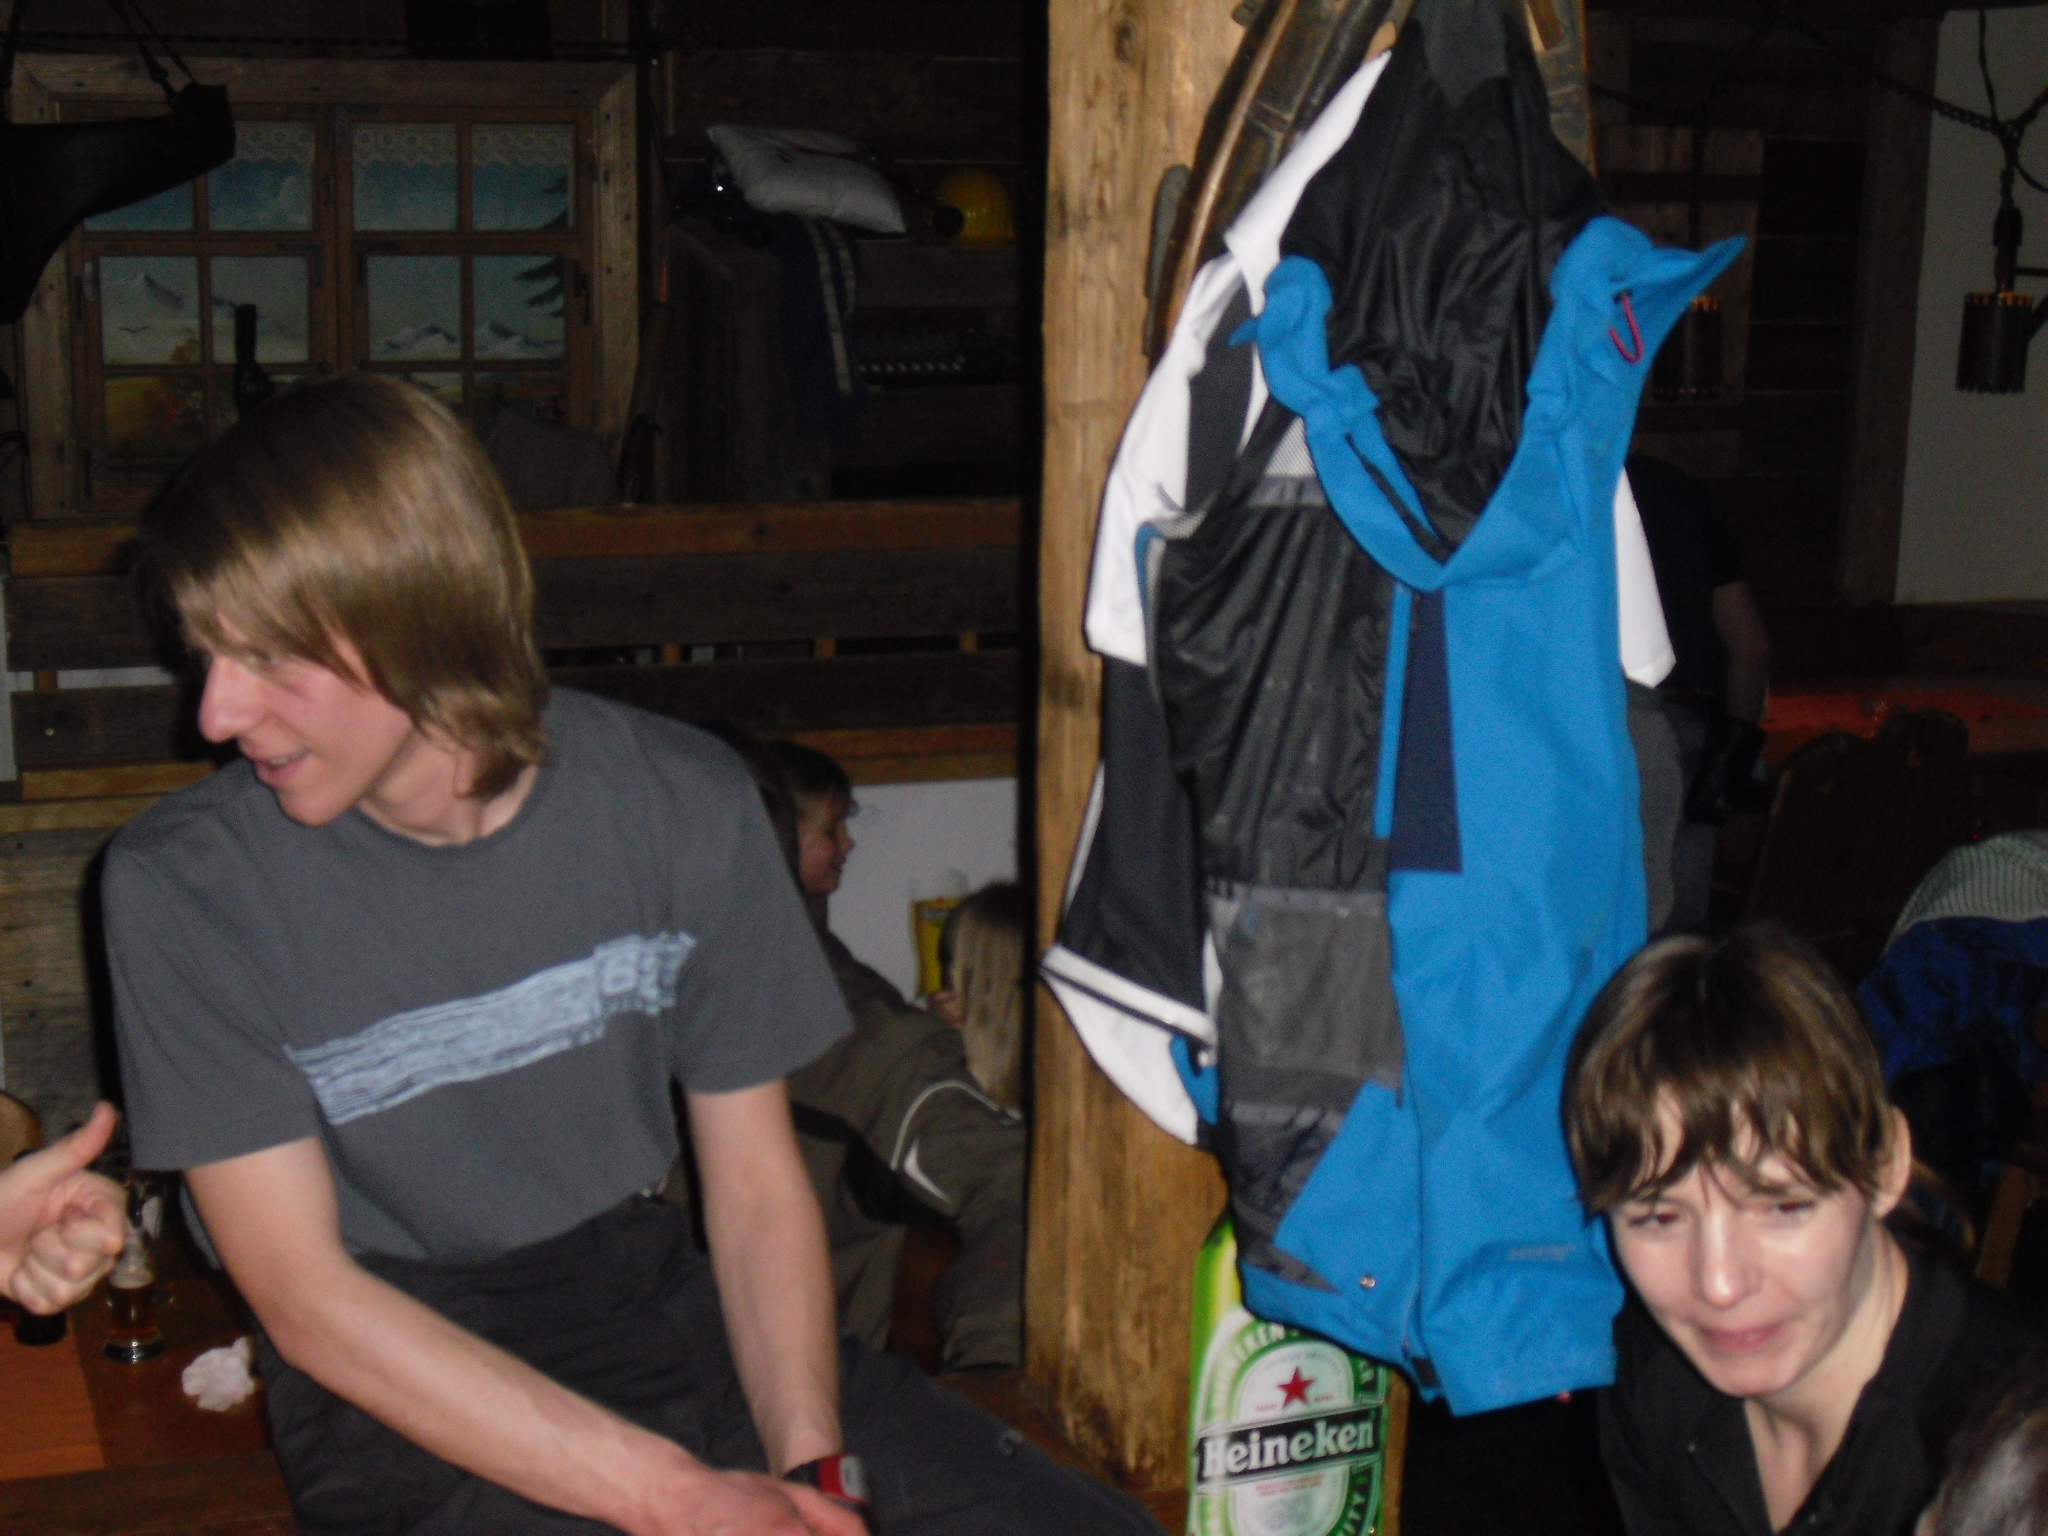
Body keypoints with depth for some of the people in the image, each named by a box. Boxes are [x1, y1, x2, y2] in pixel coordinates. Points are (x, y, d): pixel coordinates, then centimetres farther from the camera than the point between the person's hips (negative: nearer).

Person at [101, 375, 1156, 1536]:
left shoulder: (680, 802, -3)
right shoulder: (186, 884, -10)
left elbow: (757, 1183, 3)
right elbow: (307, 1299, -11)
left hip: (670, 1311, 4)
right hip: (416, 1408, -3)